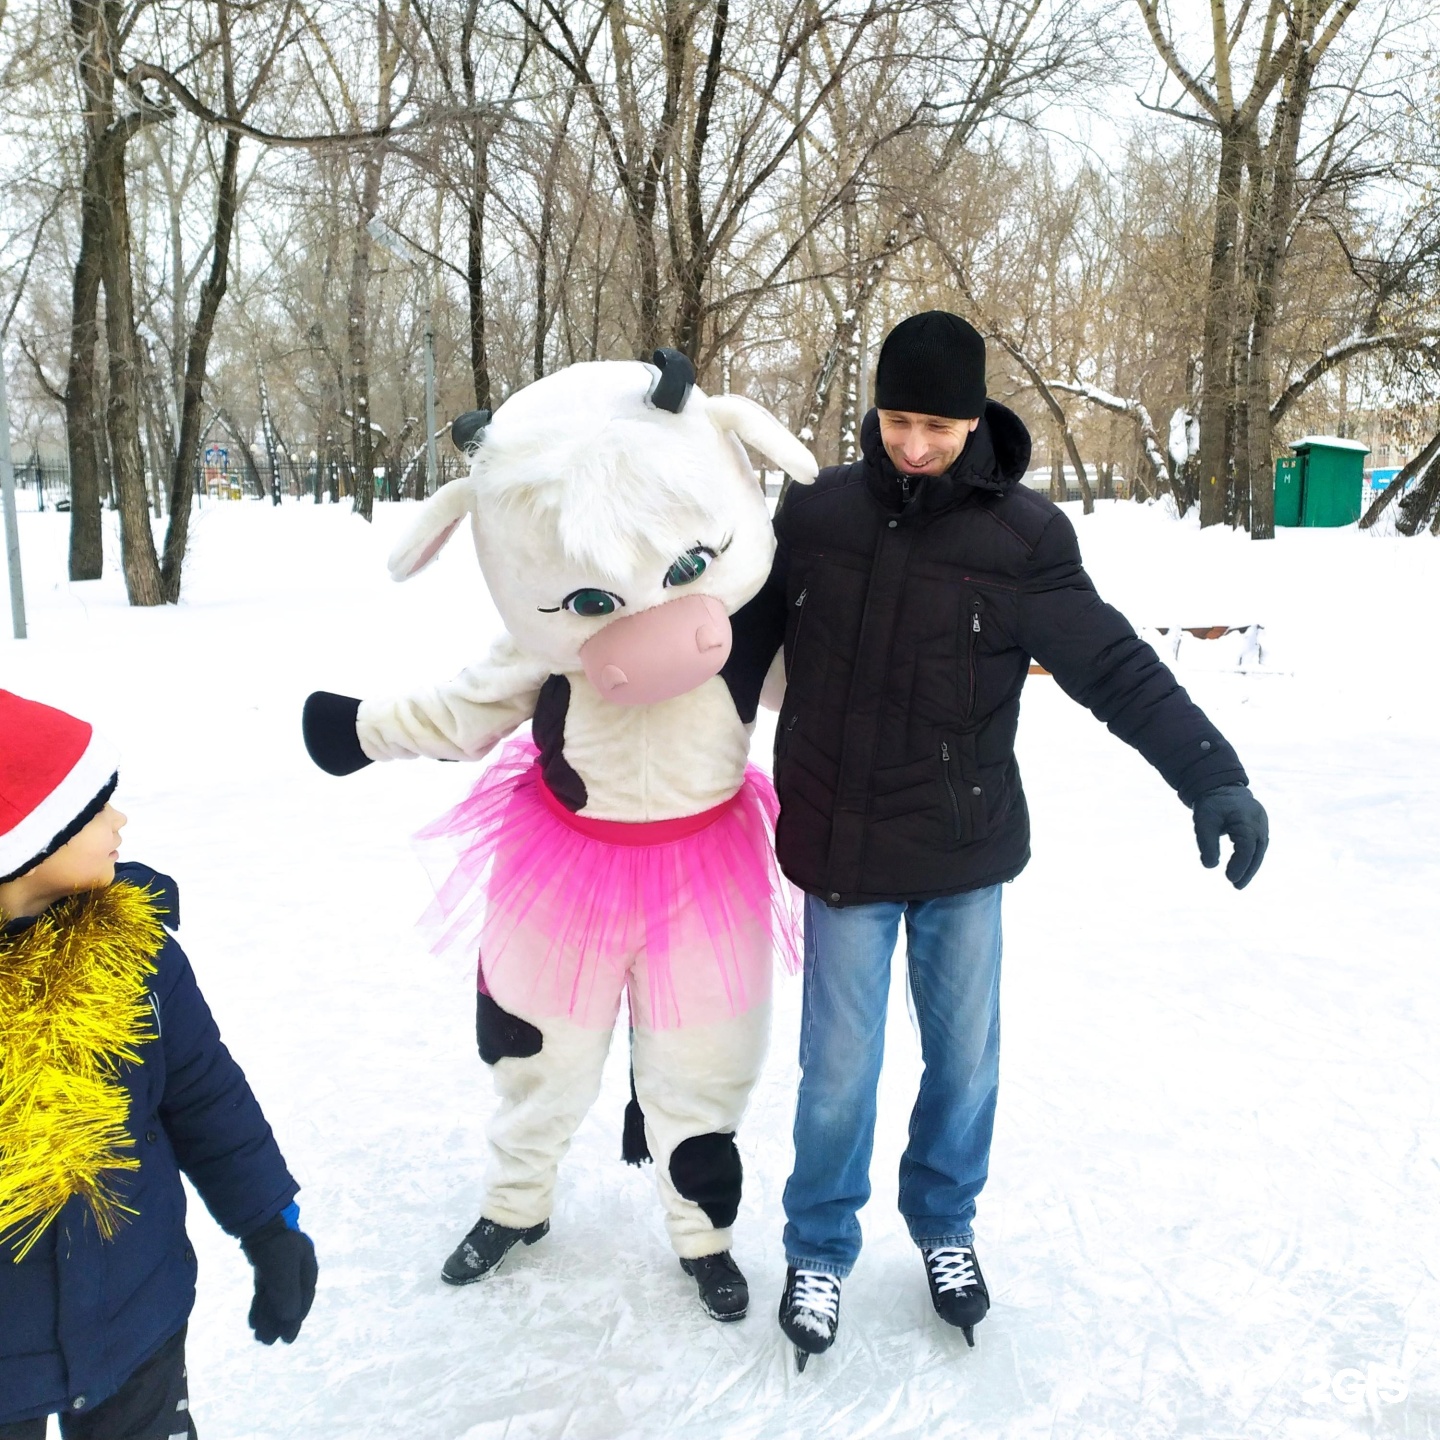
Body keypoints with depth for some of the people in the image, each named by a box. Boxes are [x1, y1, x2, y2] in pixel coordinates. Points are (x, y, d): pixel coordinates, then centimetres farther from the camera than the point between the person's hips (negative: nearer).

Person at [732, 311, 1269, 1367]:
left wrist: (1213, 777, -22)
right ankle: (819, 1251, 30)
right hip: (842, 846, 0)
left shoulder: (1023, 535, -9)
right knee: (839, 1068, 6)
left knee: (964, 1056, 15)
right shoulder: (815, 514, -4)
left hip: (965, 849, 0)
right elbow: (746, 636, 7)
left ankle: (945, 1224, 40)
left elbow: (1116, 667, -12)